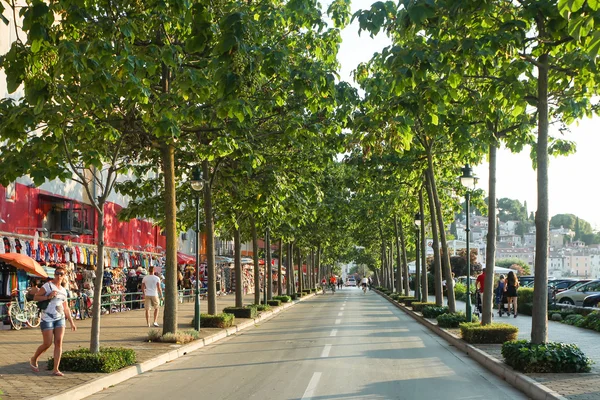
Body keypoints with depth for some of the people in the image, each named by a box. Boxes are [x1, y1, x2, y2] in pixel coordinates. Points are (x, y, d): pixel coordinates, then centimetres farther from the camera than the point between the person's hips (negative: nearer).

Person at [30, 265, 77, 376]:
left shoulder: (63, 290, 14)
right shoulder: (47, 286, -3)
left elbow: (66, 309, 18)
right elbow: (35, 297, -8)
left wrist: (71, 322, 15)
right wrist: (48, 297, -21)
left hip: (60, 318, 5)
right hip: (47, 318, -5)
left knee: (59, 343, -6)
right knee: (48, 343, -4)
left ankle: (56, 369, -4)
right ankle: (34, 359, 25)